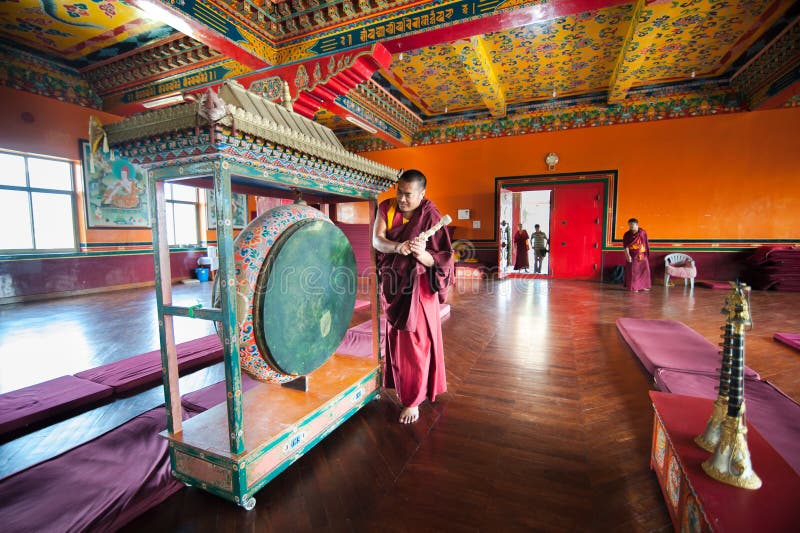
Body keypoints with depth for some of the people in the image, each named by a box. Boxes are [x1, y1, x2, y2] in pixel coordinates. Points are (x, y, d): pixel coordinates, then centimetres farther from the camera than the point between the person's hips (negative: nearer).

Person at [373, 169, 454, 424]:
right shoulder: (387, 208, -1)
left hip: (417, 289, -5)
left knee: (414, 343, 2)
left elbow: (439, 262, -16)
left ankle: (413, 400, 18)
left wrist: (422, 254, -37)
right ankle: (400, 384, 41)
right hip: (393, 286, 5)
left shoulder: (431, 217, -14)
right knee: (395, 338, 18)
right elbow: (376, 240, -14)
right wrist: (398, 247, -34)